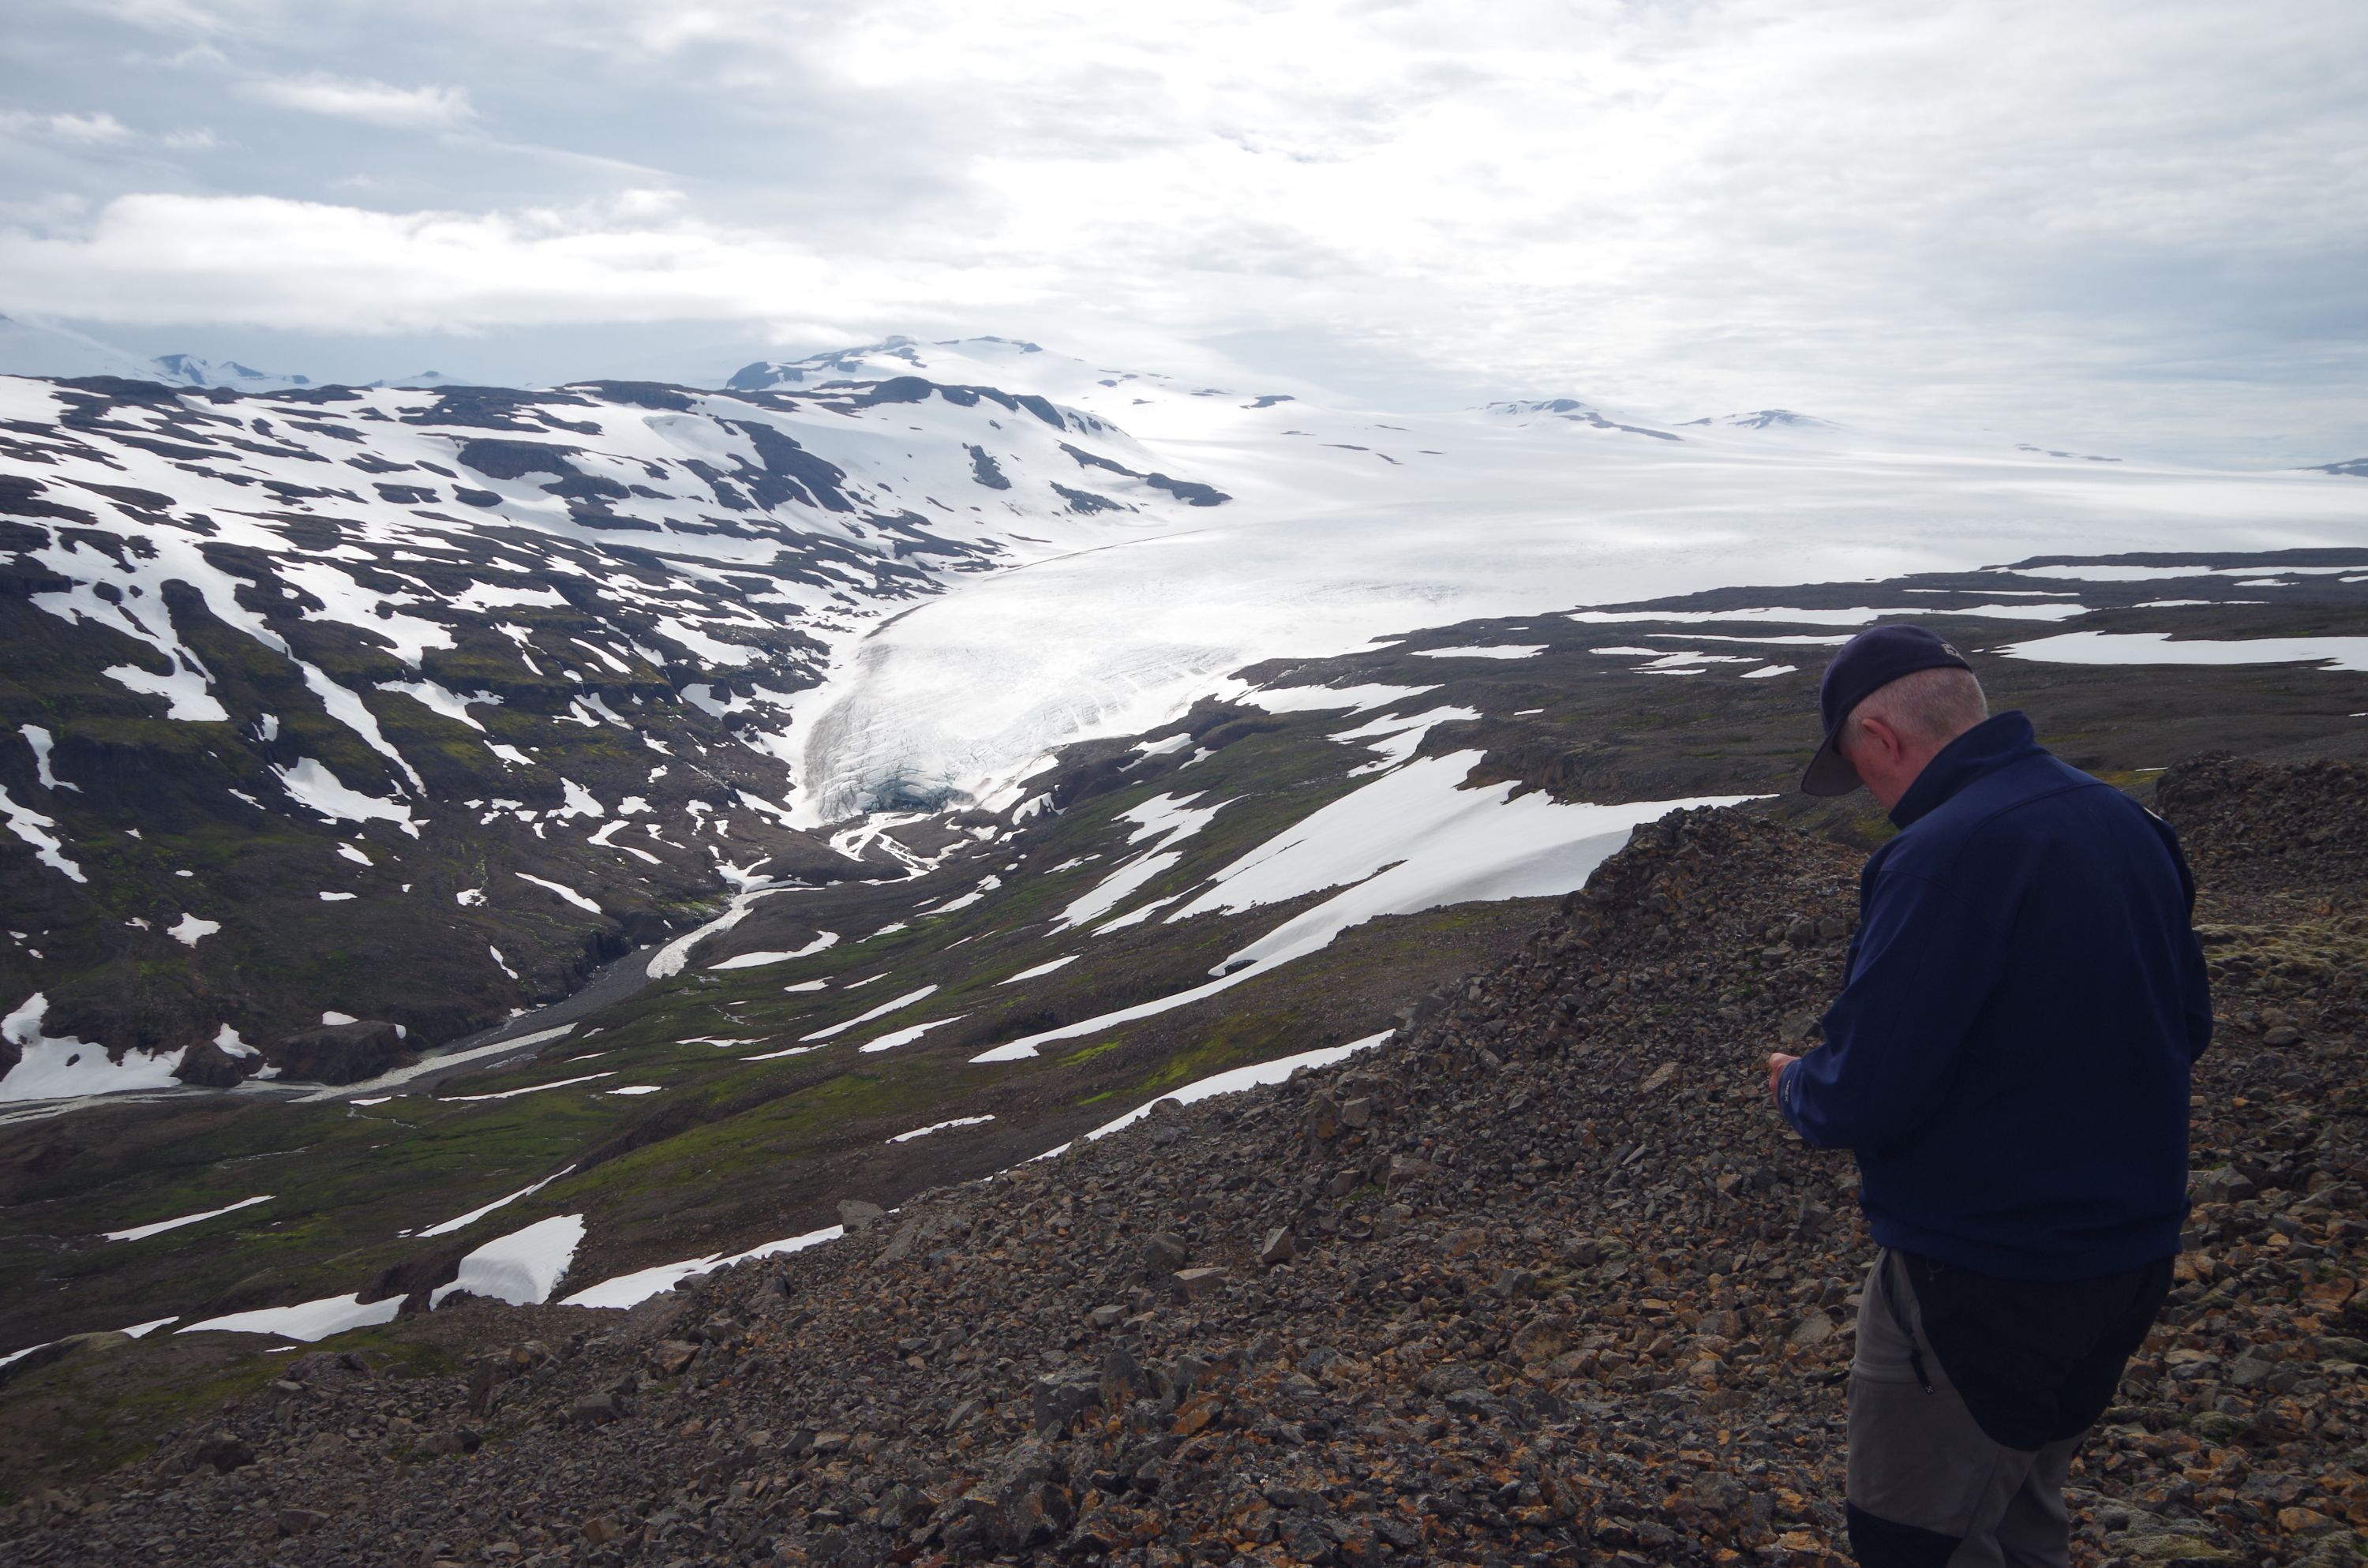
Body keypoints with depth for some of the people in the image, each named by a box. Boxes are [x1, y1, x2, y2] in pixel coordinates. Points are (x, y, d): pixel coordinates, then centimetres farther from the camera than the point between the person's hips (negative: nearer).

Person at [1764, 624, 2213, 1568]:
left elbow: (1860, 1099, -25)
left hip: (1982, 1283, -9)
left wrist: (1793, 1085, -4)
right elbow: (2185, 1026, 13)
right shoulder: (2127, 825, 2)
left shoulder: (1941, 857, -26)